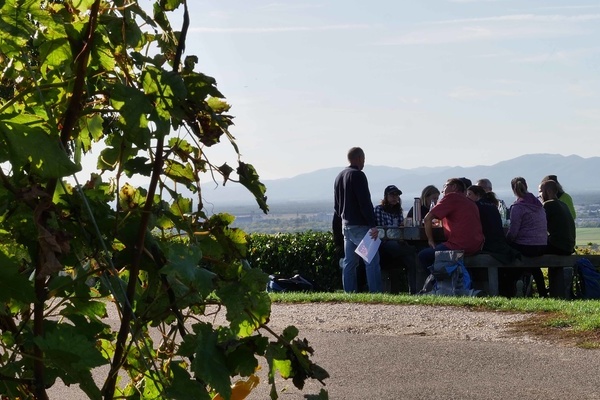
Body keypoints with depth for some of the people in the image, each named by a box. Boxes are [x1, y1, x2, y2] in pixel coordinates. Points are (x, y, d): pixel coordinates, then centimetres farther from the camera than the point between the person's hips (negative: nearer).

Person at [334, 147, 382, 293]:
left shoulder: (339, 176, 16)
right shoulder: (358, 175, -12)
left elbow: (336, 205, 21)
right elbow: (365, 203, -18)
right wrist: (373, 225, -19)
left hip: (346, 225, 9)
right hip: (360, 226, -9)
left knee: (349, 262, 9)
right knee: (372, 261, -9)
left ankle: (349, 293, 9)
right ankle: (375, 293, -13)